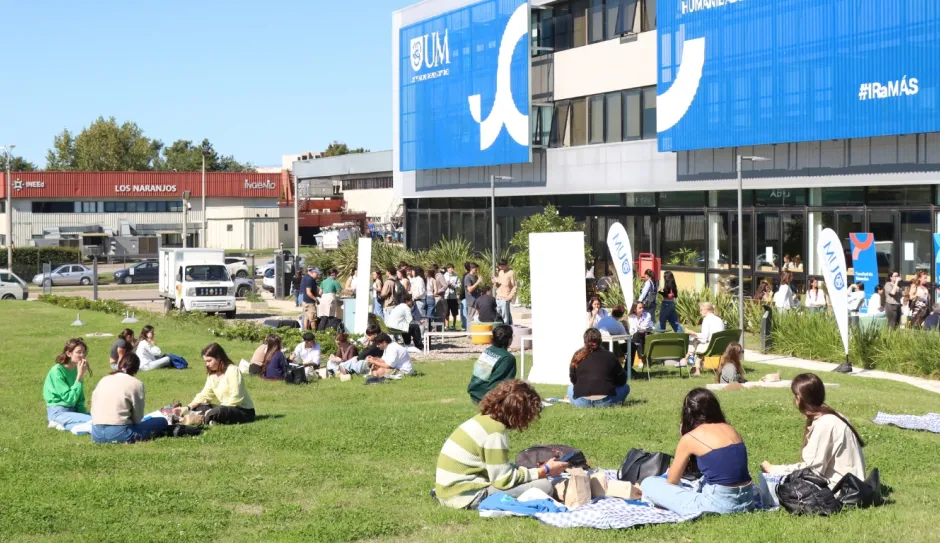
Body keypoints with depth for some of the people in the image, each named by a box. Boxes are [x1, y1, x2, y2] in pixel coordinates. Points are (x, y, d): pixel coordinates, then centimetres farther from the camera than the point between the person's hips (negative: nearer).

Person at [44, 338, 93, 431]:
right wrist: (80, 376, -20)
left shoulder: (77, 369, 7)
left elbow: (80, 399, 14)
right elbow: (70, 399, -19)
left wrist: (84, 414, -5)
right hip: (58, 412, -9)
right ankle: (62, 424, -11)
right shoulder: (57, 371, -14)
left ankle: (63, 424, -5)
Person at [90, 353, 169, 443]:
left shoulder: (103, 380, 15)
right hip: (119, 434, -7)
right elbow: (137, 417, 1)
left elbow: (93, 411, 16)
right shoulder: (136, 384, -1)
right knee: (162, 421, 5)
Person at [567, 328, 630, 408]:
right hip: (605, 402, -1)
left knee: (570, 387, 35)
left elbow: (573, 380, 17)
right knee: (625, 387, 25)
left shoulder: (578, 356, 10)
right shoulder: (609, 356, 7)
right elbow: (622, 380, 13)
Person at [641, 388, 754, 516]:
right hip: (746, 501, 7)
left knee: (648, 484, 4)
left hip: (718, 504, -6)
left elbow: (671, 481, 9)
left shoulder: (690, 438, -1)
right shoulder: (730, 429, 14)